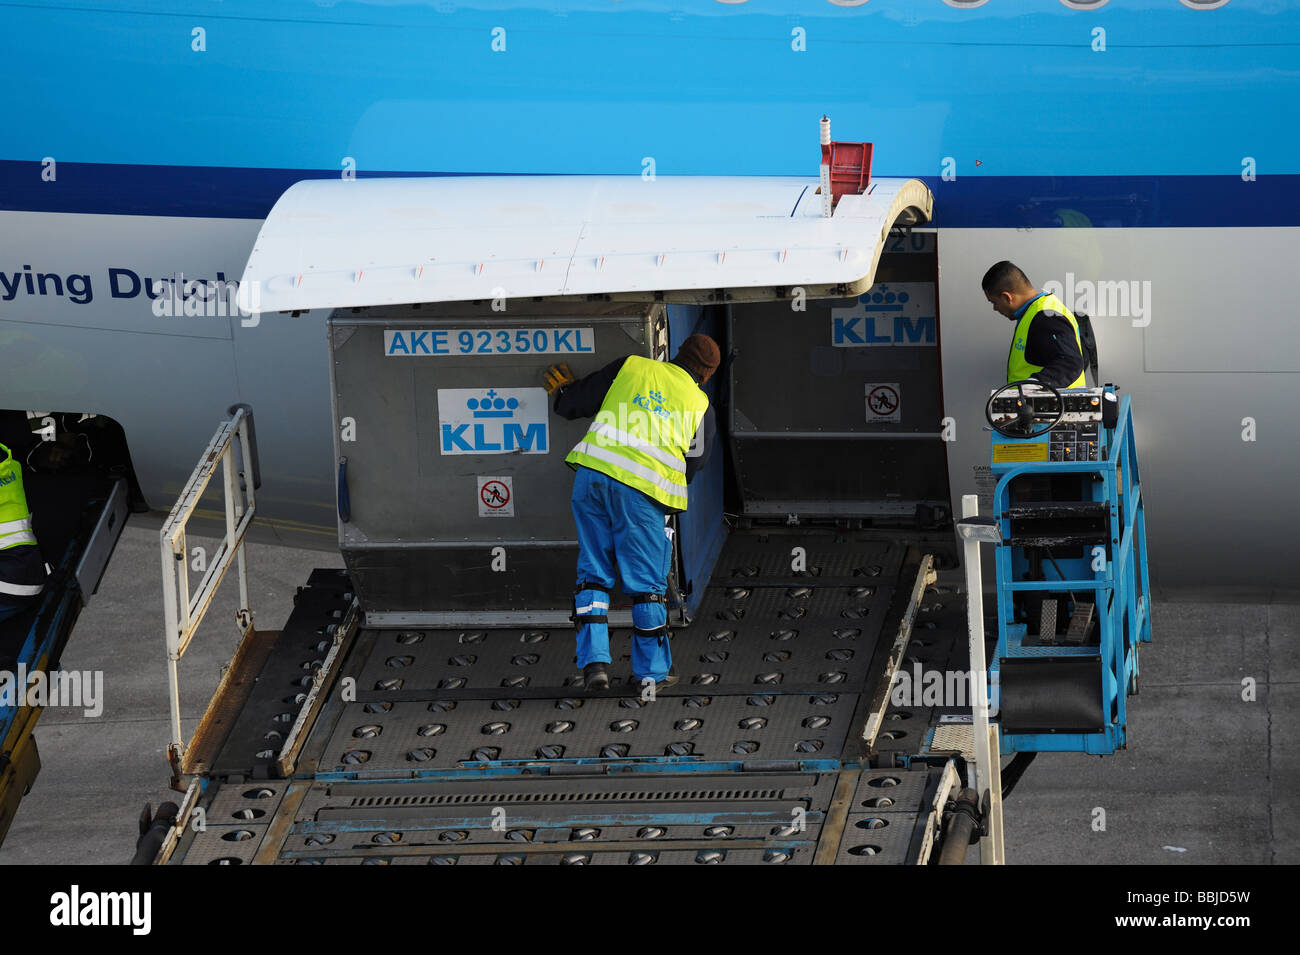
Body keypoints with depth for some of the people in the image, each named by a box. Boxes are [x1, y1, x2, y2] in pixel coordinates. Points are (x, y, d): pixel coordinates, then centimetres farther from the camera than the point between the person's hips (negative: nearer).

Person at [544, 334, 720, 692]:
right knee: (647, 583, 9)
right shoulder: (701, 407, 13)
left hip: (593, 474, 2)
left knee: (593, 573, 12)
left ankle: (594, 661, 3)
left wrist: (563, 392, 36)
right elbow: (691, 466, 16)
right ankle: (651, 671, 14)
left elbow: (578, 402, 14)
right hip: (644, 490, -2)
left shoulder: (630, 367, 14)